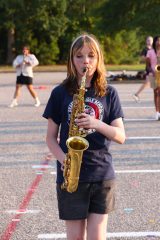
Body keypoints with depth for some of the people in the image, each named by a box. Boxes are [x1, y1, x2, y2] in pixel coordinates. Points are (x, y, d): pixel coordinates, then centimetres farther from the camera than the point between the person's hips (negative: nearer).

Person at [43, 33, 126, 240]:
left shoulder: (109, 93, 4)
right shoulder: (60, 93, 1)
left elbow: (120, 136, 0)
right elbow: (51, 137, 4)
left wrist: (97, 124, -19)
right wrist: (63, 159, -15)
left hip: (102, 174, 1)